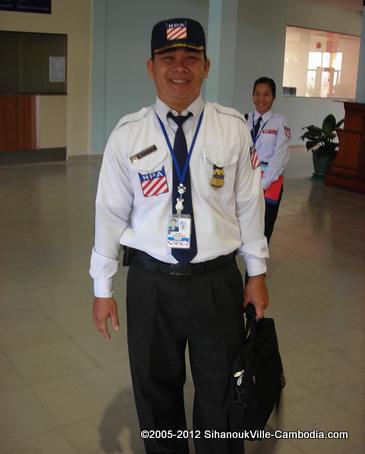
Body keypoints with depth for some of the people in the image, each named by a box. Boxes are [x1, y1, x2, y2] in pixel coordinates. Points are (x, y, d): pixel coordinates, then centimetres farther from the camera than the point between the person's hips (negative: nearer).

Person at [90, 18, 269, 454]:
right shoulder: (127, 135, -4)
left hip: (218, 280, 0)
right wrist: (103, 289, 2)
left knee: (221, 393, 16)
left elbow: (249, 204, 1)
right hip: (151, 282, 1)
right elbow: (110, 213, -1)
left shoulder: (233, 128, -4)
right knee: (155, 389, 19)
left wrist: (257, 273, 6)